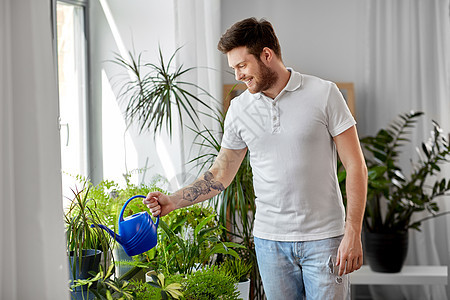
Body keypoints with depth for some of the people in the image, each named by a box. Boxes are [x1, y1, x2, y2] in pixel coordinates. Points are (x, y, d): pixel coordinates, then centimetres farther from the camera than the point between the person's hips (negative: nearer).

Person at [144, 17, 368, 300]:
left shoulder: (324, 94, -6)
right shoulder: (239, 109, 5)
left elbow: (355, 165, -6)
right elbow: (221, 173, 14)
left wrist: (353, 234, -12)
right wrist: (173, 201, 3)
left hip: (323, 237, -3)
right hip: (270, 239, 3)